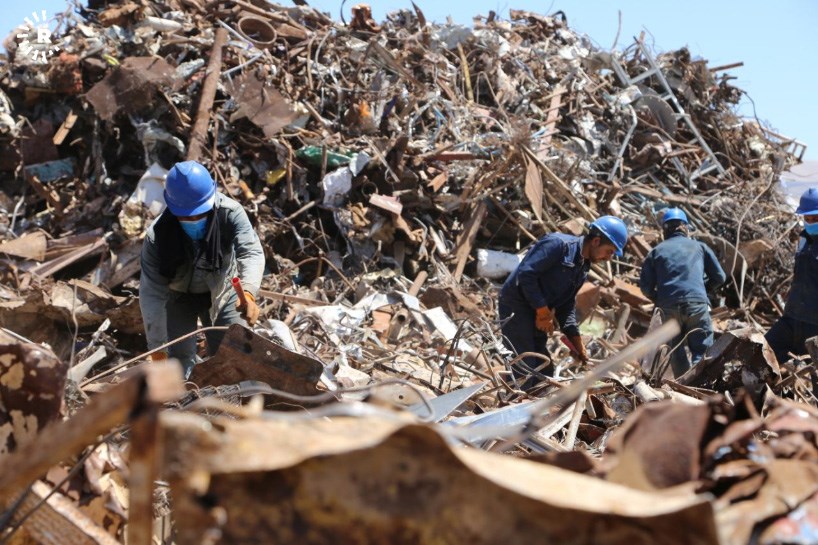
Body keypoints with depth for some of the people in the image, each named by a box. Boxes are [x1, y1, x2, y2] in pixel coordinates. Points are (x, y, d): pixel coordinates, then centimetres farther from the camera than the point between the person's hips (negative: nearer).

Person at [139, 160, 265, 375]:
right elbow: (152, 294, -28)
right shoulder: (158, 236, -31)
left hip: (222, 290, 1)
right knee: (179, 359, -6)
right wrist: (157, 351, -28)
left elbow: (251, 252, -41)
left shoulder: (231, 213, -31)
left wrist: (249, 293, -62)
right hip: (178, 295, -1)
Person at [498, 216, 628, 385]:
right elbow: (526, 273, -24)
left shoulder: (583, 269, 12)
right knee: (525, 373, -13)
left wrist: (577, 343, 9)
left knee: (545, 372, 11)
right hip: (516, 306, -9)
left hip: (538, 314, 9)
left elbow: (567, 305, 17)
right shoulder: (558, 244, -16)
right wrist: (543, 311, -19)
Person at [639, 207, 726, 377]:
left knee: (676, 350, 15)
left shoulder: (656, 251, 15)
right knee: (702, 350, 3)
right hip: (697, 304, -1)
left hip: (669, 307, 1)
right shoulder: (699, 246, 15)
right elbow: (720, 277, 15)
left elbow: (645, 285, 7)